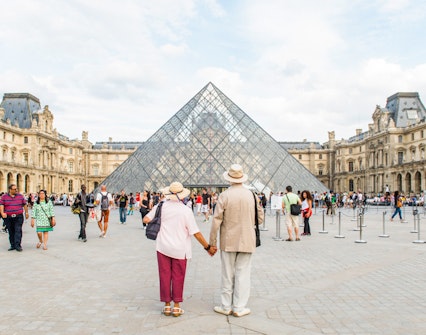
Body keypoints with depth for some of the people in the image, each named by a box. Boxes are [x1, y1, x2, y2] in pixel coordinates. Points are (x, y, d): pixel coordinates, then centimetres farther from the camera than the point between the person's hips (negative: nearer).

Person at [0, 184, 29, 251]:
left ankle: (17, 245, -12)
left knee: (18, 231, -11)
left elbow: (24, 204, 14)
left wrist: (26, 212, 14)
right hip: (8, 217, 1)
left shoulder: (20, 196, 6)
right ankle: (12, 245, 16)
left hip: (18, 217, -1)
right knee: (11, 232, 7)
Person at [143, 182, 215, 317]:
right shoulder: (186, 210, -11)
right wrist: (208, 247, -1)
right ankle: (176, 306, 14)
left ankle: (167, 305, 16)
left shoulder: (161, 206, -5)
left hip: (163, 247, 2)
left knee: (165, 276, 10)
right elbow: (196, 233, -11)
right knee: (178, 277, 9)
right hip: (179, 249, -2)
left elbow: (146, 220, -5)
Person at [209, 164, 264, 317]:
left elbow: (216, 220, -10)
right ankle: (239, 307, 14)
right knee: (243, 274, 9)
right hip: (247, 241, 1)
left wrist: (212, 241, -2)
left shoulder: (224, 196, -11)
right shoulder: (252, 195, -3)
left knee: (227, 275, 10)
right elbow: (260, 219, 5)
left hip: (228, 241, -1)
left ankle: (226, 306, 21)